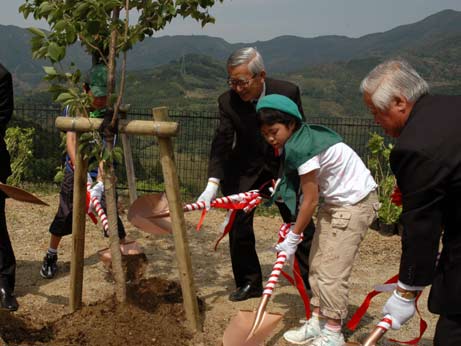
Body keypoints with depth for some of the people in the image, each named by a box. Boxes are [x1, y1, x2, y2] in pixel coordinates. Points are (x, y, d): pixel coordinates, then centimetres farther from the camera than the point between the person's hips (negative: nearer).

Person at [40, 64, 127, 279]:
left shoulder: (110, 115, -13)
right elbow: (71, 140, -20)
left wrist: (100, 182, -33)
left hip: (101, 173, -1)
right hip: (75, 170, 1)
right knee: (65, 215, 5)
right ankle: (51, 256, 25)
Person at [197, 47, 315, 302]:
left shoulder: (288, 92, -20)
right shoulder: (227, 101, -18)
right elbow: (222, 142, -24)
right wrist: (213, 184, -36)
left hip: (284, 166, 0)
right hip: (245, 170, 1)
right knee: (239, 226, -1)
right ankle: (249, 283, 17)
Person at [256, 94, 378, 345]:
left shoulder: (301, 147, -27)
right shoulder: (303, 138, 0)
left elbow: (310, 201, -20)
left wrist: (292, 238, -11)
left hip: (355, 202, -10)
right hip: (334, 201, 10)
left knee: (331, 271, -6)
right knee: (316, 265, 11)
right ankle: (317, 323, 22)